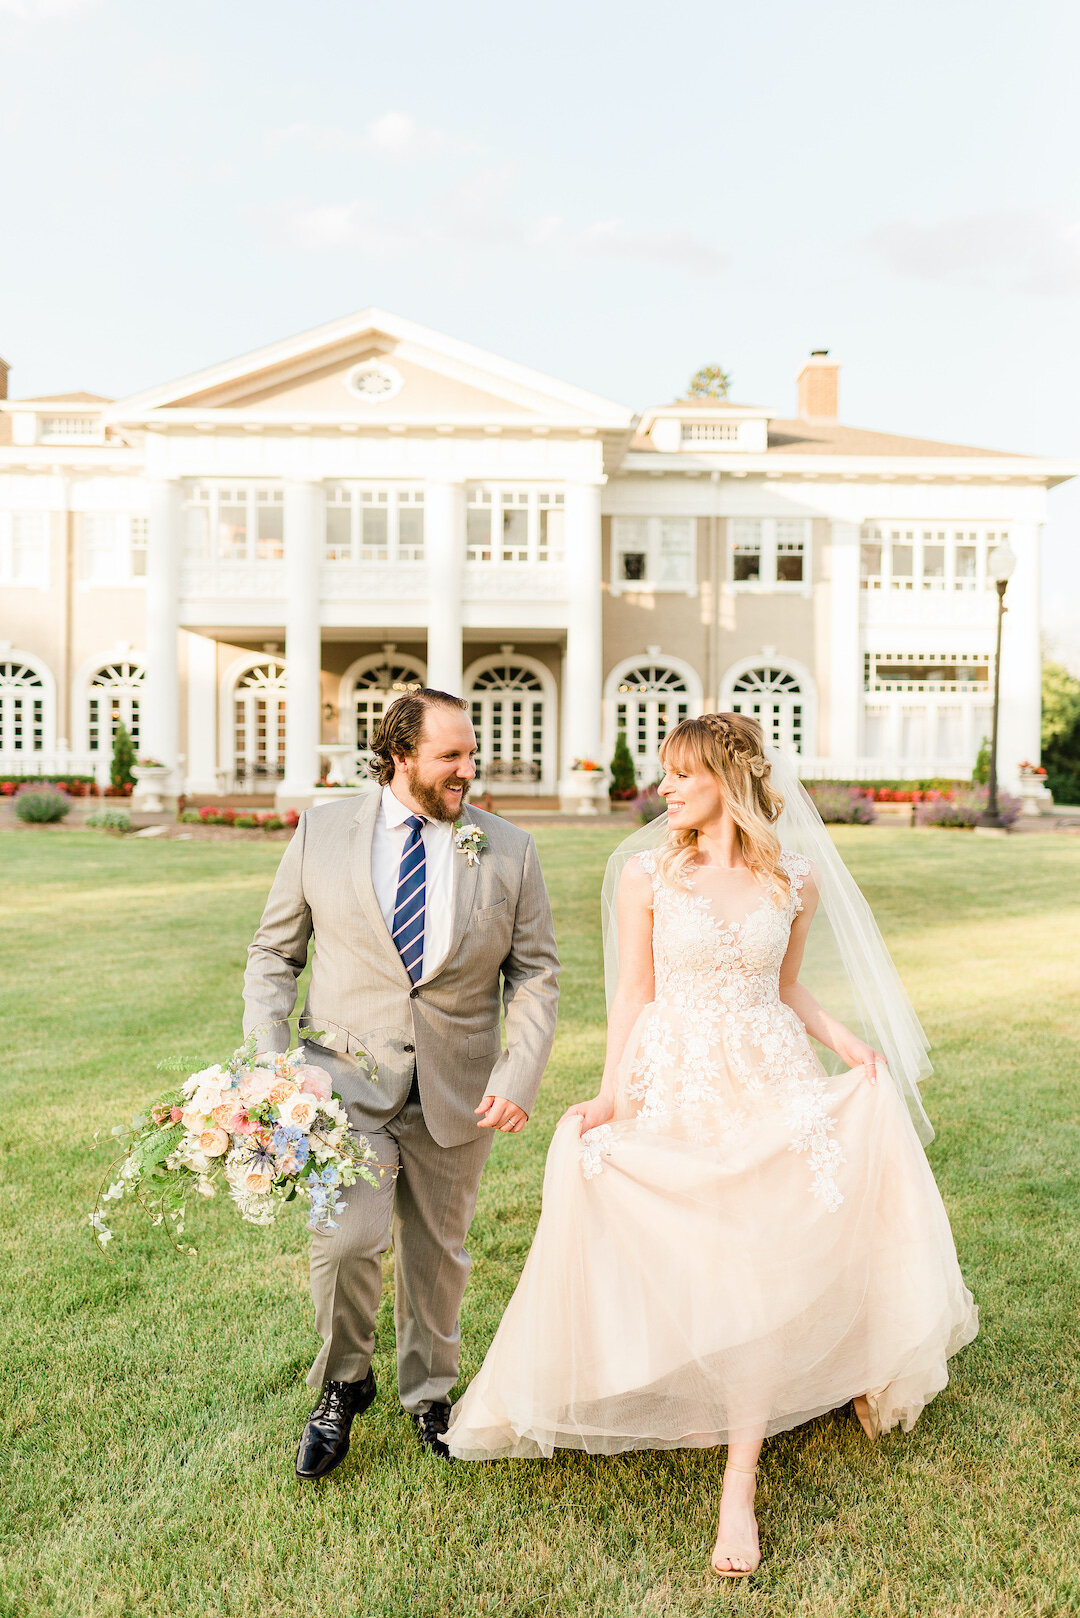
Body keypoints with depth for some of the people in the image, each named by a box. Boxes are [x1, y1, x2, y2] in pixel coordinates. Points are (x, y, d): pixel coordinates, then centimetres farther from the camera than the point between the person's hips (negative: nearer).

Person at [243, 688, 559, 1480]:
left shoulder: (509, 850, -2)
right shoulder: (322, 832, -3)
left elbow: (535, 975, 1)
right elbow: (274, 952, 4)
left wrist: (519, 1076, -11)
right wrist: (268, 1063, -7)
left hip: (457, 1087, 1)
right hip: (348, 1074, -1)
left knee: (438, 1249, 15)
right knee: (348, 1239, -13)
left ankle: (429, 1391, 43)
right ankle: (343, 1384, 20)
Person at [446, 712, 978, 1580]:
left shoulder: (795, 883, 0)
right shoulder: (649, 872, -4)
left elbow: (787, 989, 12)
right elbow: (635, 993, -1)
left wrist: (850, 1046, -3)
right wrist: (612, 1094, -9)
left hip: (771, 1085, 1)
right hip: (676, 1086, 0)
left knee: (759, 1270, -2)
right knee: (681, 1270, 9)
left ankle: (741, 1483, 11)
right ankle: (695, 1391, 43)